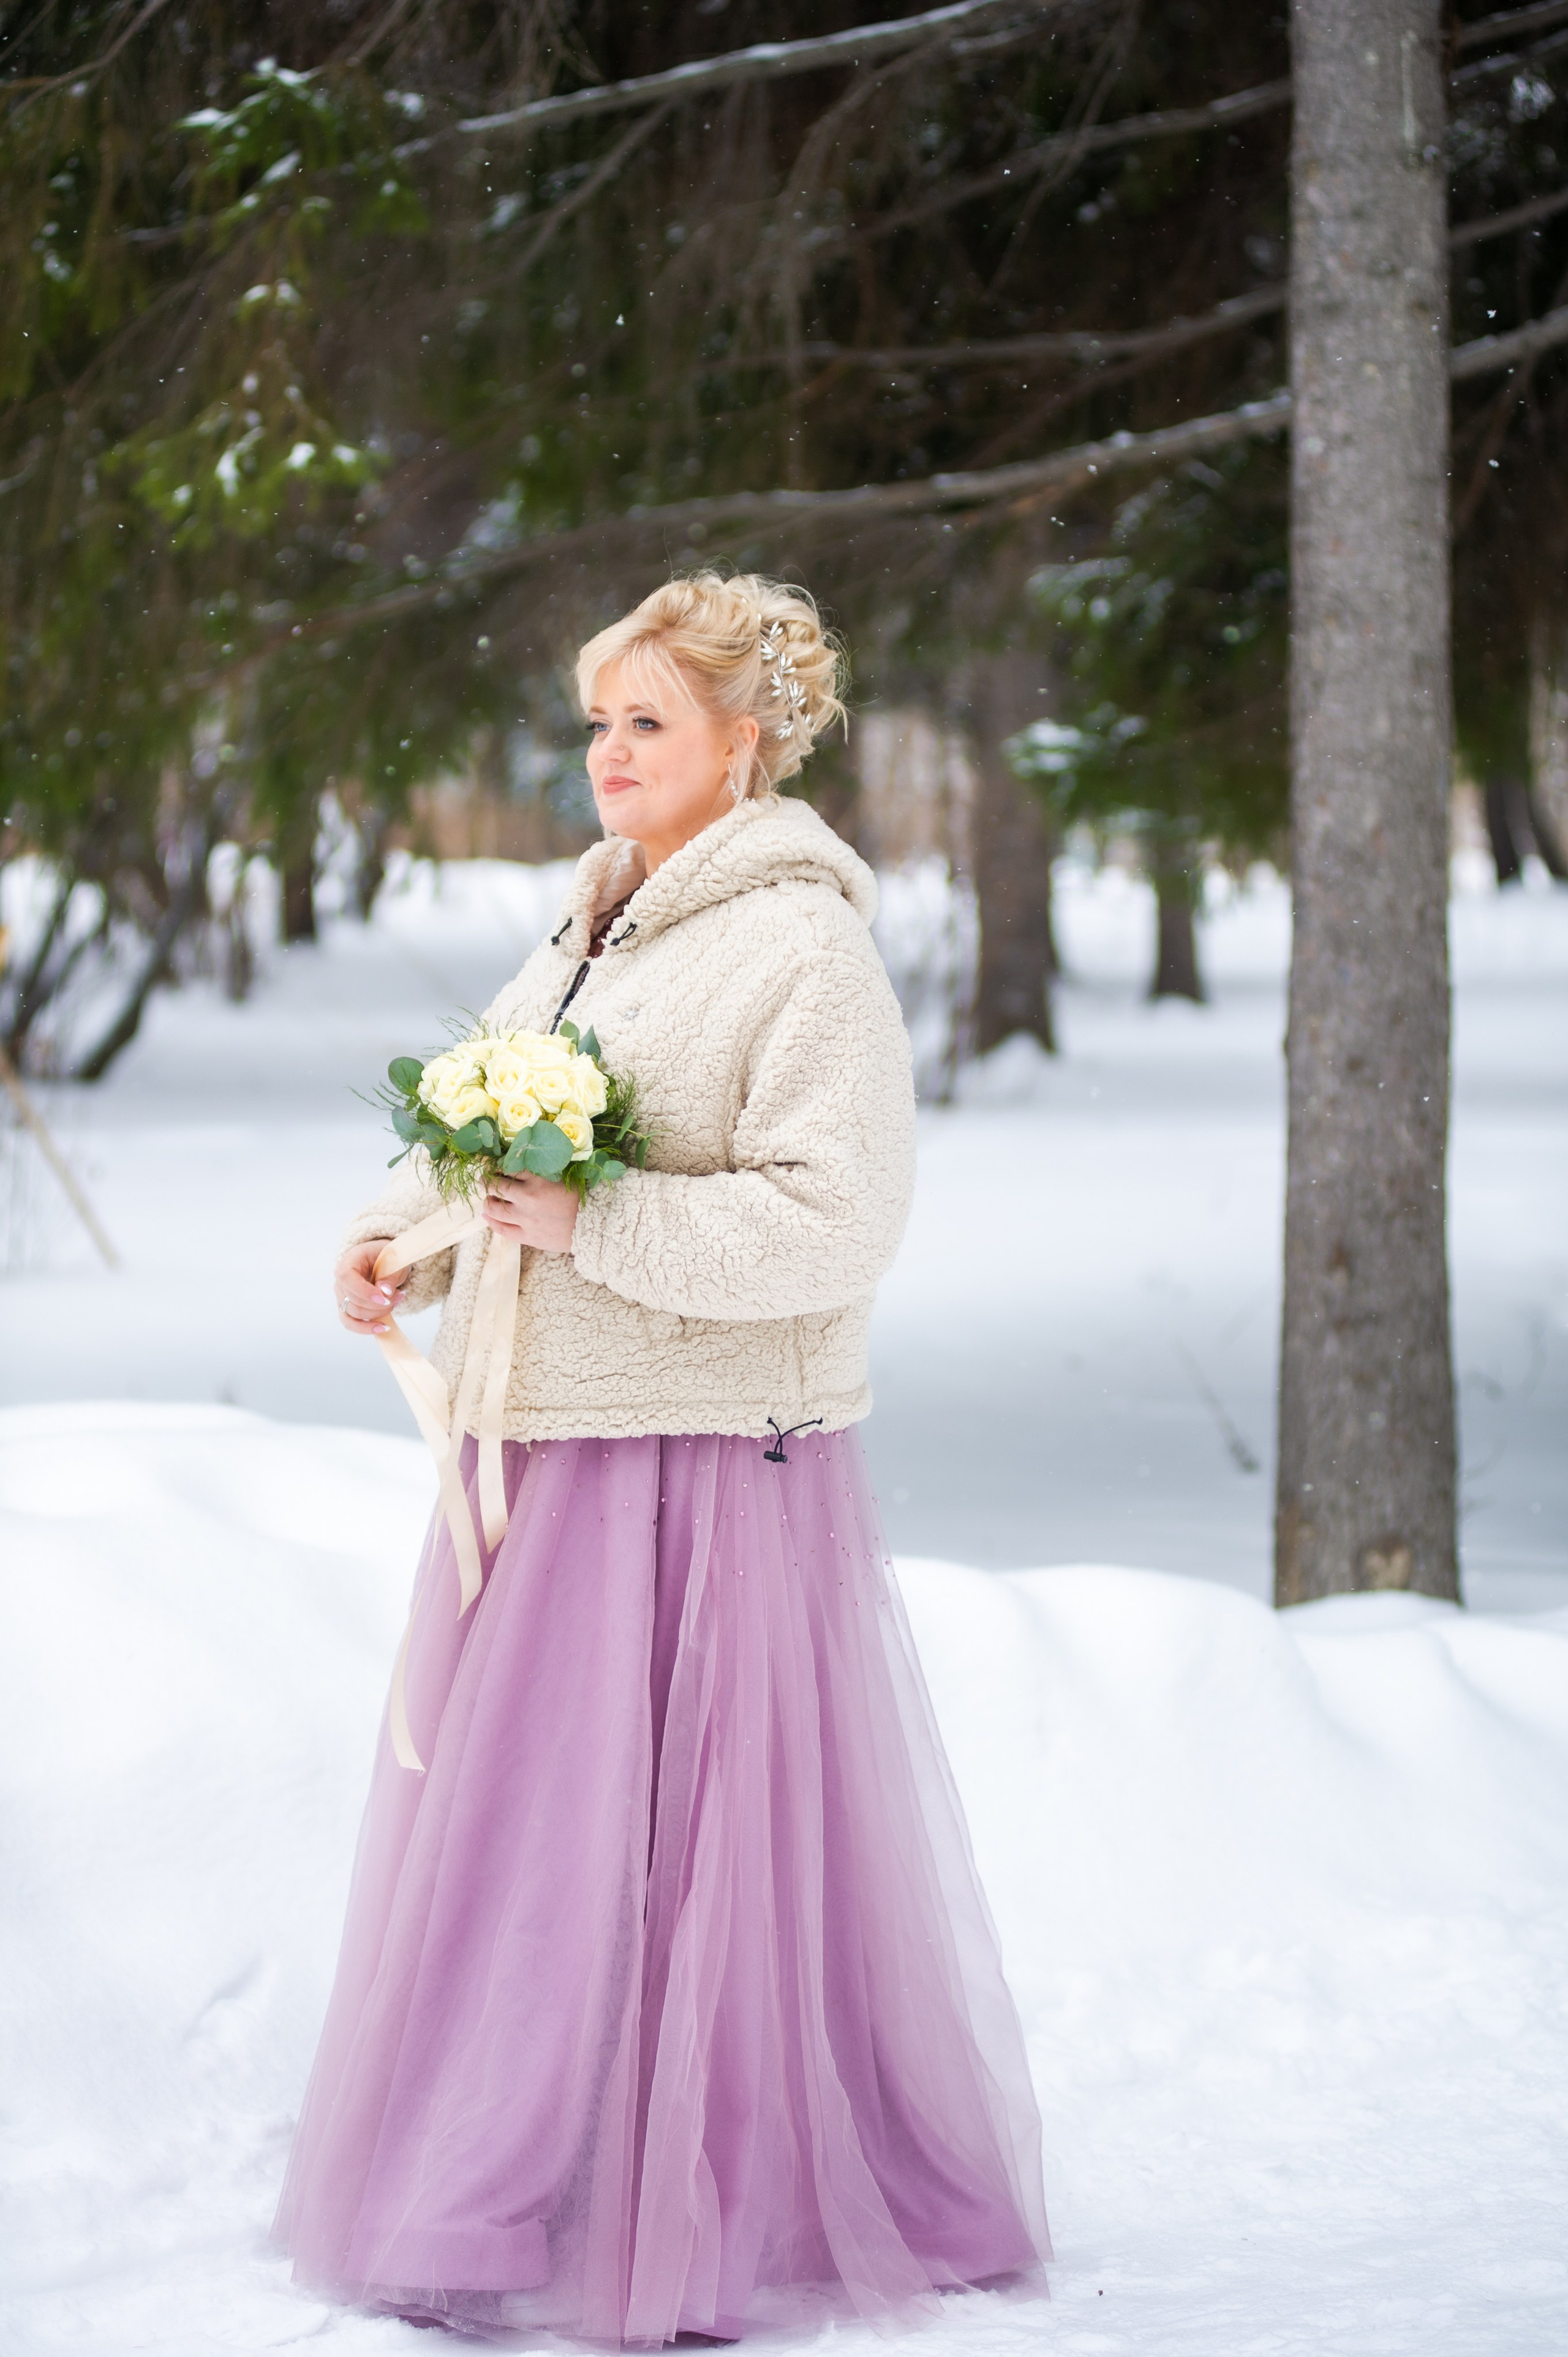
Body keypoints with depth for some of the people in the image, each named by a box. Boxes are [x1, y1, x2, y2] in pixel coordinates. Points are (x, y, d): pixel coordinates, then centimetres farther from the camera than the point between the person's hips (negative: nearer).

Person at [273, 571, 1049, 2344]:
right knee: (510, 1830, 12)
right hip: (549, 1450, 8)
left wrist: (593, 1227, -20)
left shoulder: (803, 950, -12)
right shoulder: (588, 934, 15)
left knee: (684, 1841, -3)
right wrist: (403, 1244, 5)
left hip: (707, 1463, -8)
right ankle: (528, 2195, 23)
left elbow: (832, 1221, -20)